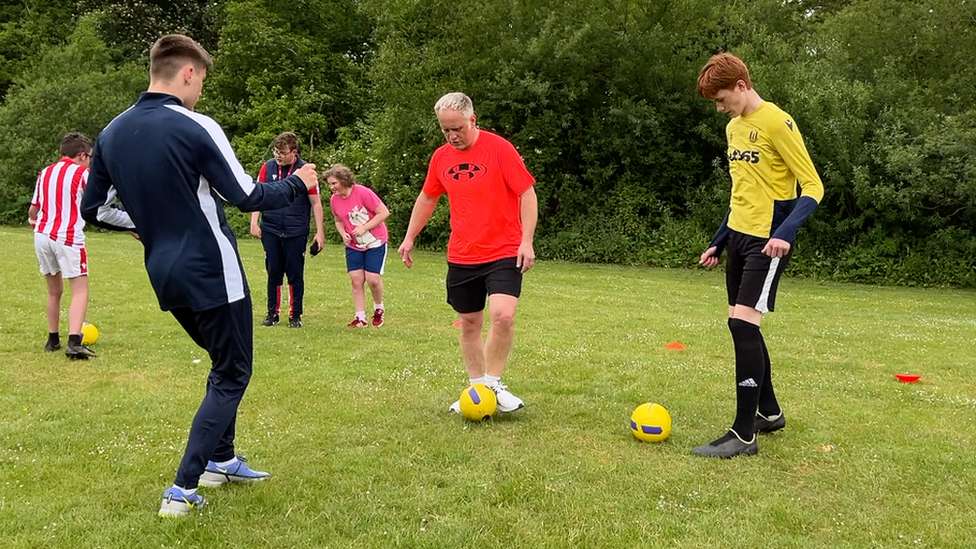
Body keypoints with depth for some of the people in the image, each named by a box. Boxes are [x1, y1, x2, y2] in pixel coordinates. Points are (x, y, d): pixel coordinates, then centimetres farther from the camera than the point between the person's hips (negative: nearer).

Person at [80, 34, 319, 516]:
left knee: (224, 364, 25)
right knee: (232, 376, 5)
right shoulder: (195, 128, -16)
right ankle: (182, 491, 0)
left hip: (167, 278, 7)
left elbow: (93, 210, 11)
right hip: (212, 274, -7)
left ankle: (221, 461, 31)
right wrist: (298, 183, 2)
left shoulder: (111, 134, 5)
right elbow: (247, 197, -14)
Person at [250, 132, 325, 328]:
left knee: (295, 275, 4)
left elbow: (316, 203, -1)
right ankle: (273, 313, 19)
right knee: (273, 273, 8)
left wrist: (319, 232, -3)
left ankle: (295, 315, 15)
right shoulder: (268, 167, 1)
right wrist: (254, 222, -2)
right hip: (270, 231, 2)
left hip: (296, 233, -2)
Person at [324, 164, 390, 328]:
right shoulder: (334, 199, -3)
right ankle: (360, 318, 6)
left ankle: (379, 309, 20)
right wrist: (343, 234, -6)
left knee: (373, 279, -8)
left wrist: (364, 228, -22)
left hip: (375, 242, -5)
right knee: (356, 279, -3)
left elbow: (384, 212, -18)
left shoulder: (363, 192, -20)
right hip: (353, 245, 5)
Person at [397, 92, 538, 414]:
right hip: (461, 257, 5)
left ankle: (493, 382, -3)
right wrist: (409, 238, 19)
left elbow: (527, 194, -9)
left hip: (504, 252, -5)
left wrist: (526, 241, -16)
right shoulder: (441, 157, 5)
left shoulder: (499, 148, -10)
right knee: (469, 323, 10)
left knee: (503, 315, -22)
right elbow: (427, 199, 20)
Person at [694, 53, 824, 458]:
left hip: (767, 241, -9)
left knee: (742, 323, -16)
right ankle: (769, 412, 28)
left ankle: (744, 434, -11)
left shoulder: (776, 122, -12)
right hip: (738, 235, 9)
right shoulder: (734, 128, 14)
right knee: (742, 327, 12)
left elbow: (812, 187, -14)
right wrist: (718, 243, 22)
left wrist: (784, 232, -28)